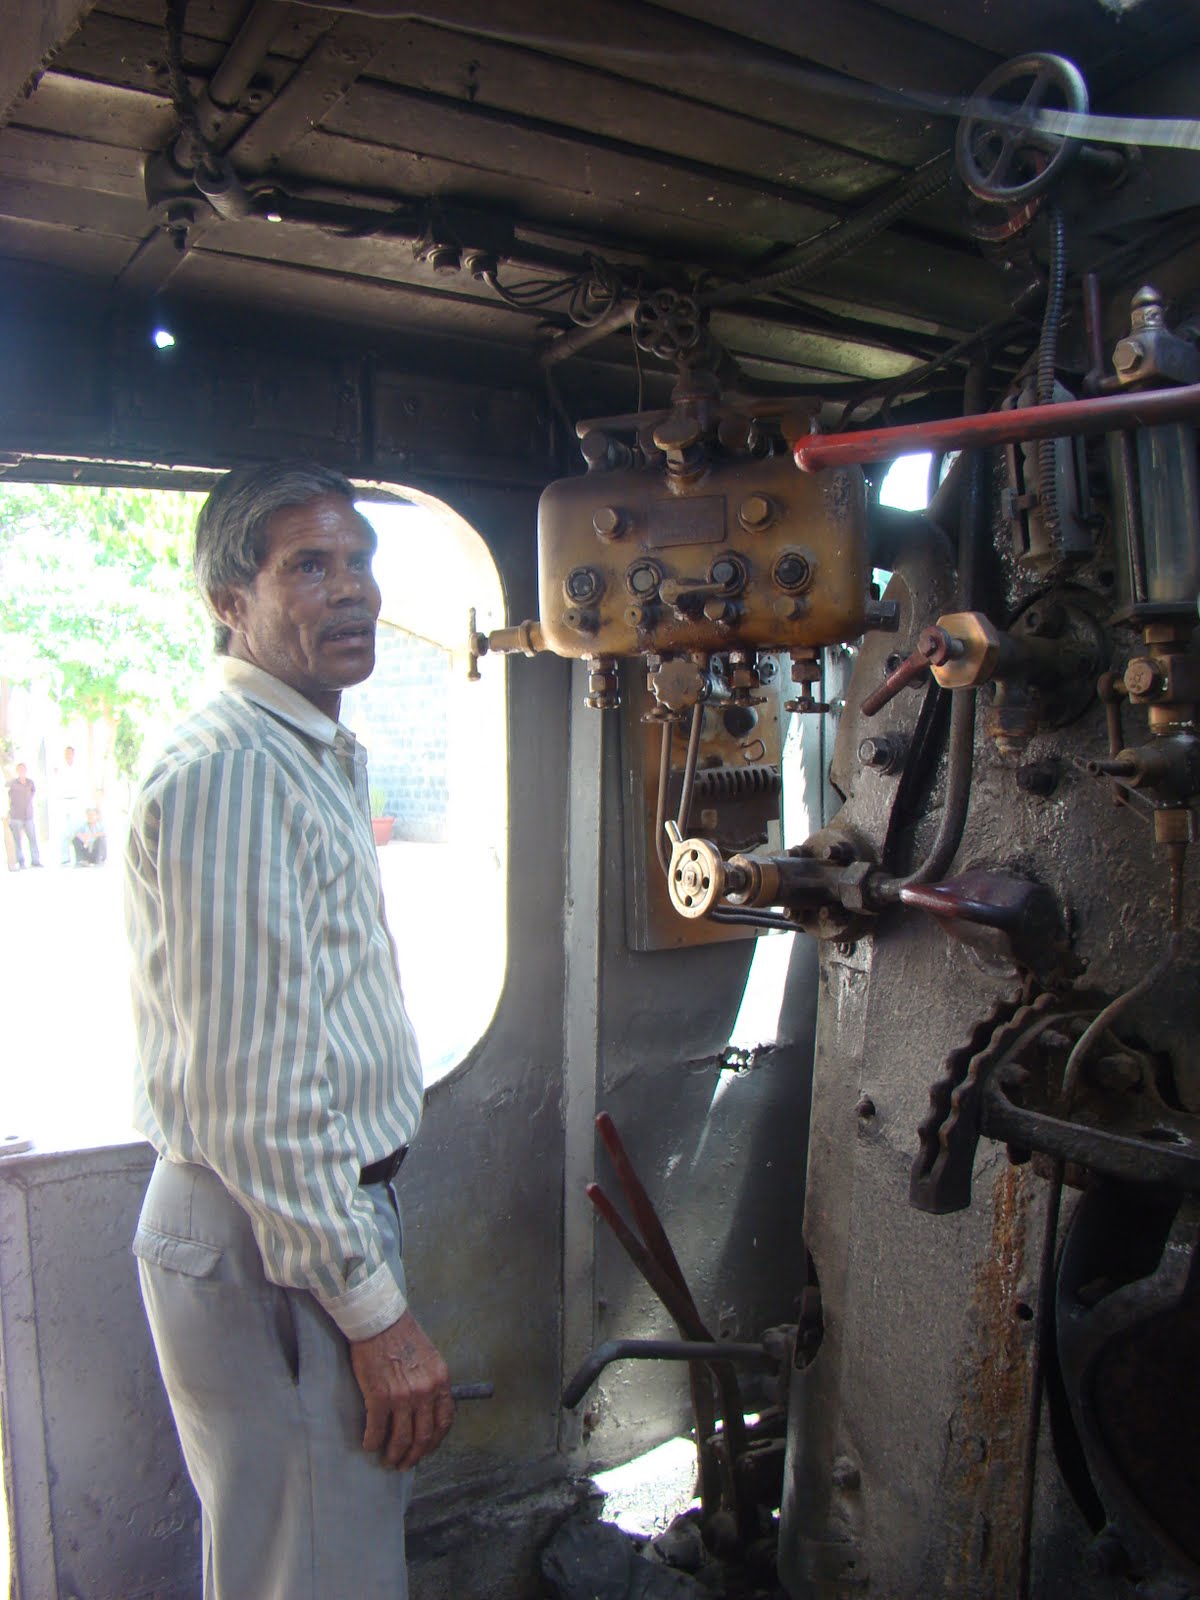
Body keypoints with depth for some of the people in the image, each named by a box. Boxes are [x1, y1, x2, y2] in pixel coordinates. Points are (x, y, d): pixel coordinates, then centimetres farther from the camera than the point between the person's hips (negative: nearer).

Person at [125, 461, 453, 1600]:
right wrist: (375, 1312, -19)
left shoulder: (313, 758, 13)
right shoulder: (227, 770, -21)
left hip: (328, 1207, 10)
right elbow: (253, 1091, -25)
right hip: (271, 1246, -10)